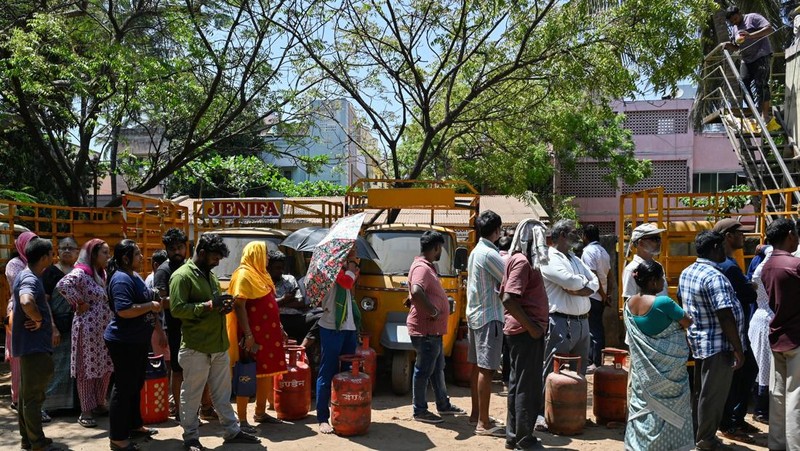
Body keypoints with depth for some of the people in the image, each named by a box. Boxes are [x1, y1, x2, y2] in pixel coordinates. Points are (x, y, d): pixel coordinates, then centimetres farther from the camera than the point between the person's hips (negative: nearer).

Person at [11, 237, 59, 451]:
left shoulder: (24, 275, 12)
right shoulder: (31, 279, -20)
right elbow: (26, 302, -42)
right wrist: (39, 320, -25)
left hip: (30, 344, 10)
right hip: (34, 345, -10)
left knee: (27, 394, 16)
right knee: (34, 396, -3)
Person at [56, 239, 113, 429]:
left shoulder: (102, 274, 14)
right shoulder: (81, 273, -13)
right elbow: (62, 285, -32)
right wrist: (79, 303, -21)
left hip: (105, 328, 8)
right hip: (88, 328, -8)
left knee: (105, 367, 11)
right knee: (87, 369, 0)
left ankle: (99, 404, 24)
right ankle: (86, 411, 8)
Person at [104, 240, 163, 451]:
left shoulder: (134, 277, 12)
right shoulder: (121, 279, -20)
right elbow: (124, 310, -31)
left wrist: (156, 304, 7)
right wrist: (151, 306, -22)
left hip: (138, 340, 10)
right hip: (124, 342, -10)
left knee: (135, 385, 19)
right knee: (124, 387, -2)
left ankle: (134, 425, 33)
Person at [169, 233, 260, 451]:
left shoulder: (210, 274, 16)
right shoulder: (182, 276, -11)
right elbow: (177, 309, -19)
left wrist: (224, 305, 4)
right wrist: (208, 305, -24)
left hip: (219, 345, 8)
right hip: (196, 347, -8)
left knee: (222, 393, 16)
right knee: (192, 395, 6)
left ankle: (232, 430, 25)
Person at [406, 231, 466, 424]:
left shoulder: (428, 267, 15)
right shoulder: (421, 268, -19)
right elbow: (416, 292, -37)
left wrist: (437, 310, 11)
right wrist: (433, 311, -27)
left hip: (434, 330, 11)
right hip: (425, 330, -11)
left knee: (438, 368, 19)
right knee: (423, 370, 0)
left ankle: (443, 405, 31)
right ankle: (419, 410, 10)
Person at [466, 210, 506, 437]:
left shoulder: (476, 251, 13)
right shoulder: (489, 254, -17)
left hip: (475, 314, 10)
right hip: (489, 316, -10)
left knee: (477, 366, 15)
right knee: (486, 369, -8)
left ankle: (476, 413, 24)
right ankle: (483, 423, -5)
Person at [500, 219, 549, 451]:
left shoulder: (520, 260, 14)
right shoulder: (522, 261, -16)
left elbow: (504, 293, 19)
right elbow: (508, 299, -25)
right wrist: (531, 326, -21)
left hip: (520, 331, 10)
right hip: (526, 332, -10)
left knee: (518, 383, 15)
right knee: (528, 386, -2)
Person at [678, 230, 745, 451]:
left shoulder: (686, 272, 8)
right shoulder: (713, 276, -22)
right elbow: (725, 317, -24)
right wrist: (738, 349, -20)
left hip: (698, 341, 9)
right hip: (717, 345, -9)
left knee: (701, 391, 19)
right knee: (713, 395, 3)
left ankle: (697, 433, 30)